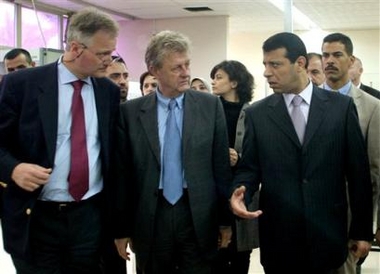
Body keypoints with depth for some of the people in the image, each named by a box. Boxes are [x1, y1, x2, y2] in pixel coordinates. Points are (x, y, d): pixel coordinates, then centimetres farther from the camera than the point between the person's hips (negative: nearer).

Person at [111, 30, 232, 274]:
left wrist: (225, 219, 4)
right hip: (151, 218, 0)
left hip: (199, 218, 0)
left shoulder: (210, 105, 1)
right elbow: (122, 172, 2)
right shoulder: (131, 112, 0)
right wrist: (122, 228, 3)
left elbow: (221, 164, 3)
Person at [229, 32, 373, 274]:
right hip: (277, 235, 1)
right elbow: (249, 168, 5)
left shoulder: (341, 106, 0)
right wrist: (239, 193, -17)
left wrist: (362, 230, 3)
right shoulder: (257, 113, 3)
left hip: (326, 233, 0)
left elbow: (358, 170, 2)